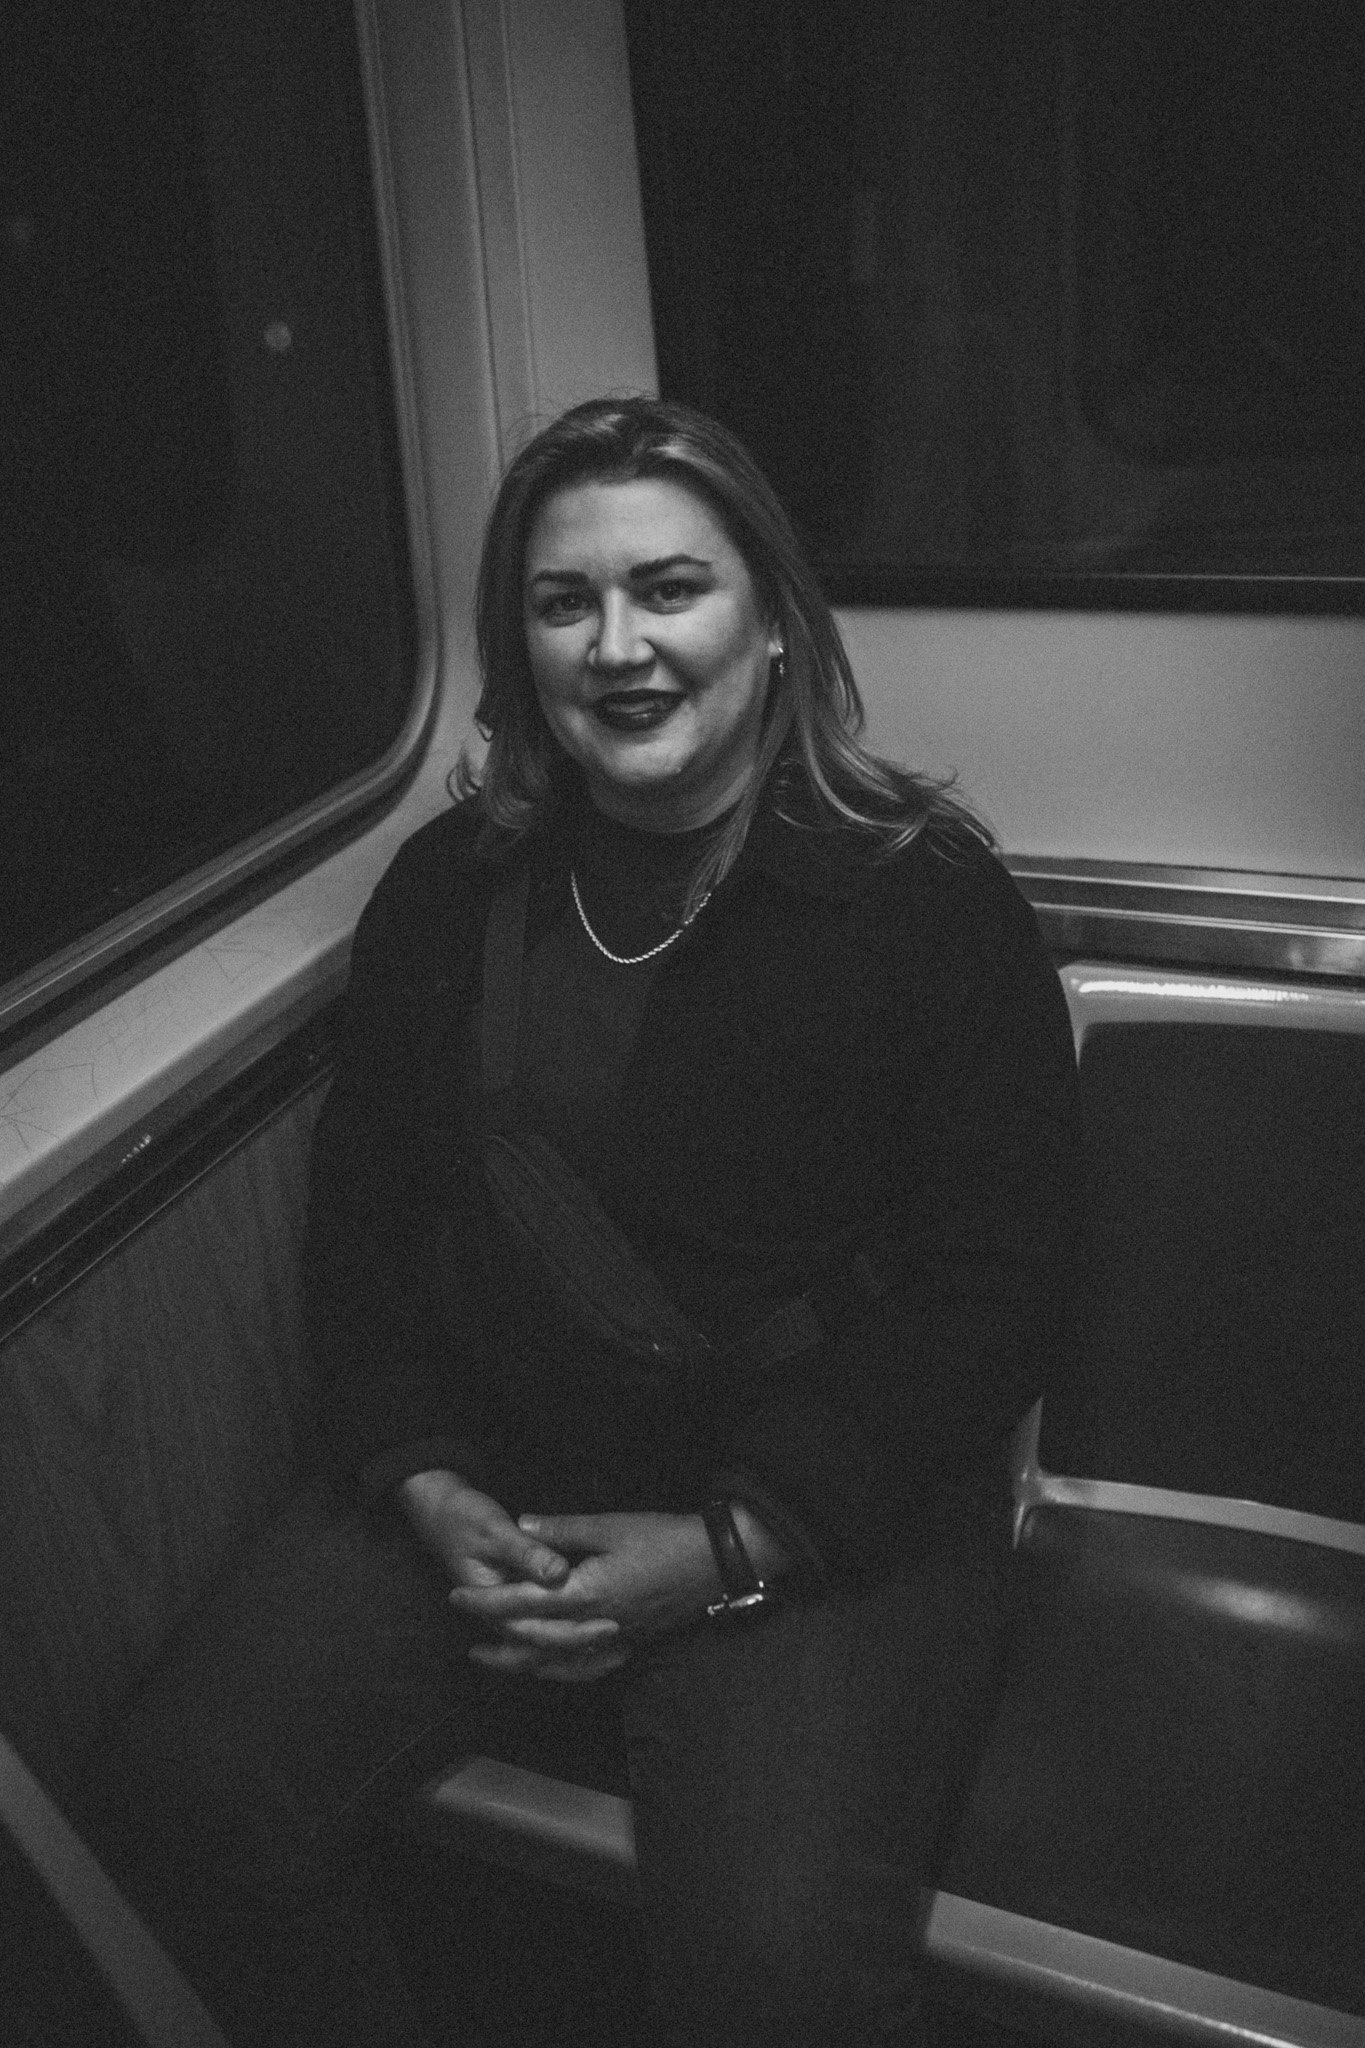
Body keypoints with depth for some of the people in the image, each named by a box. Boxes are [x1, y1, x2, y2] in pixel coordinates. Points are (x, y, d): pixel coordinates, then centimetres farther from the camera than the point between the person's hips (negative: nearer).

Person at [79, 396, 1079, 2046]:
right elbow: (360, 1210, 8)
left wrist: (728, 1548, -16)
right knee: (195, 1778, -13)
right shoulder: (449, 888, 6)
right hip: (488, 1485, 4)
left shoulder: (929, 903, -7)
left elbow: (985, 1300, -10)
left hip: (829, 1513, -3)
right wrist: (425, 1485, -7)